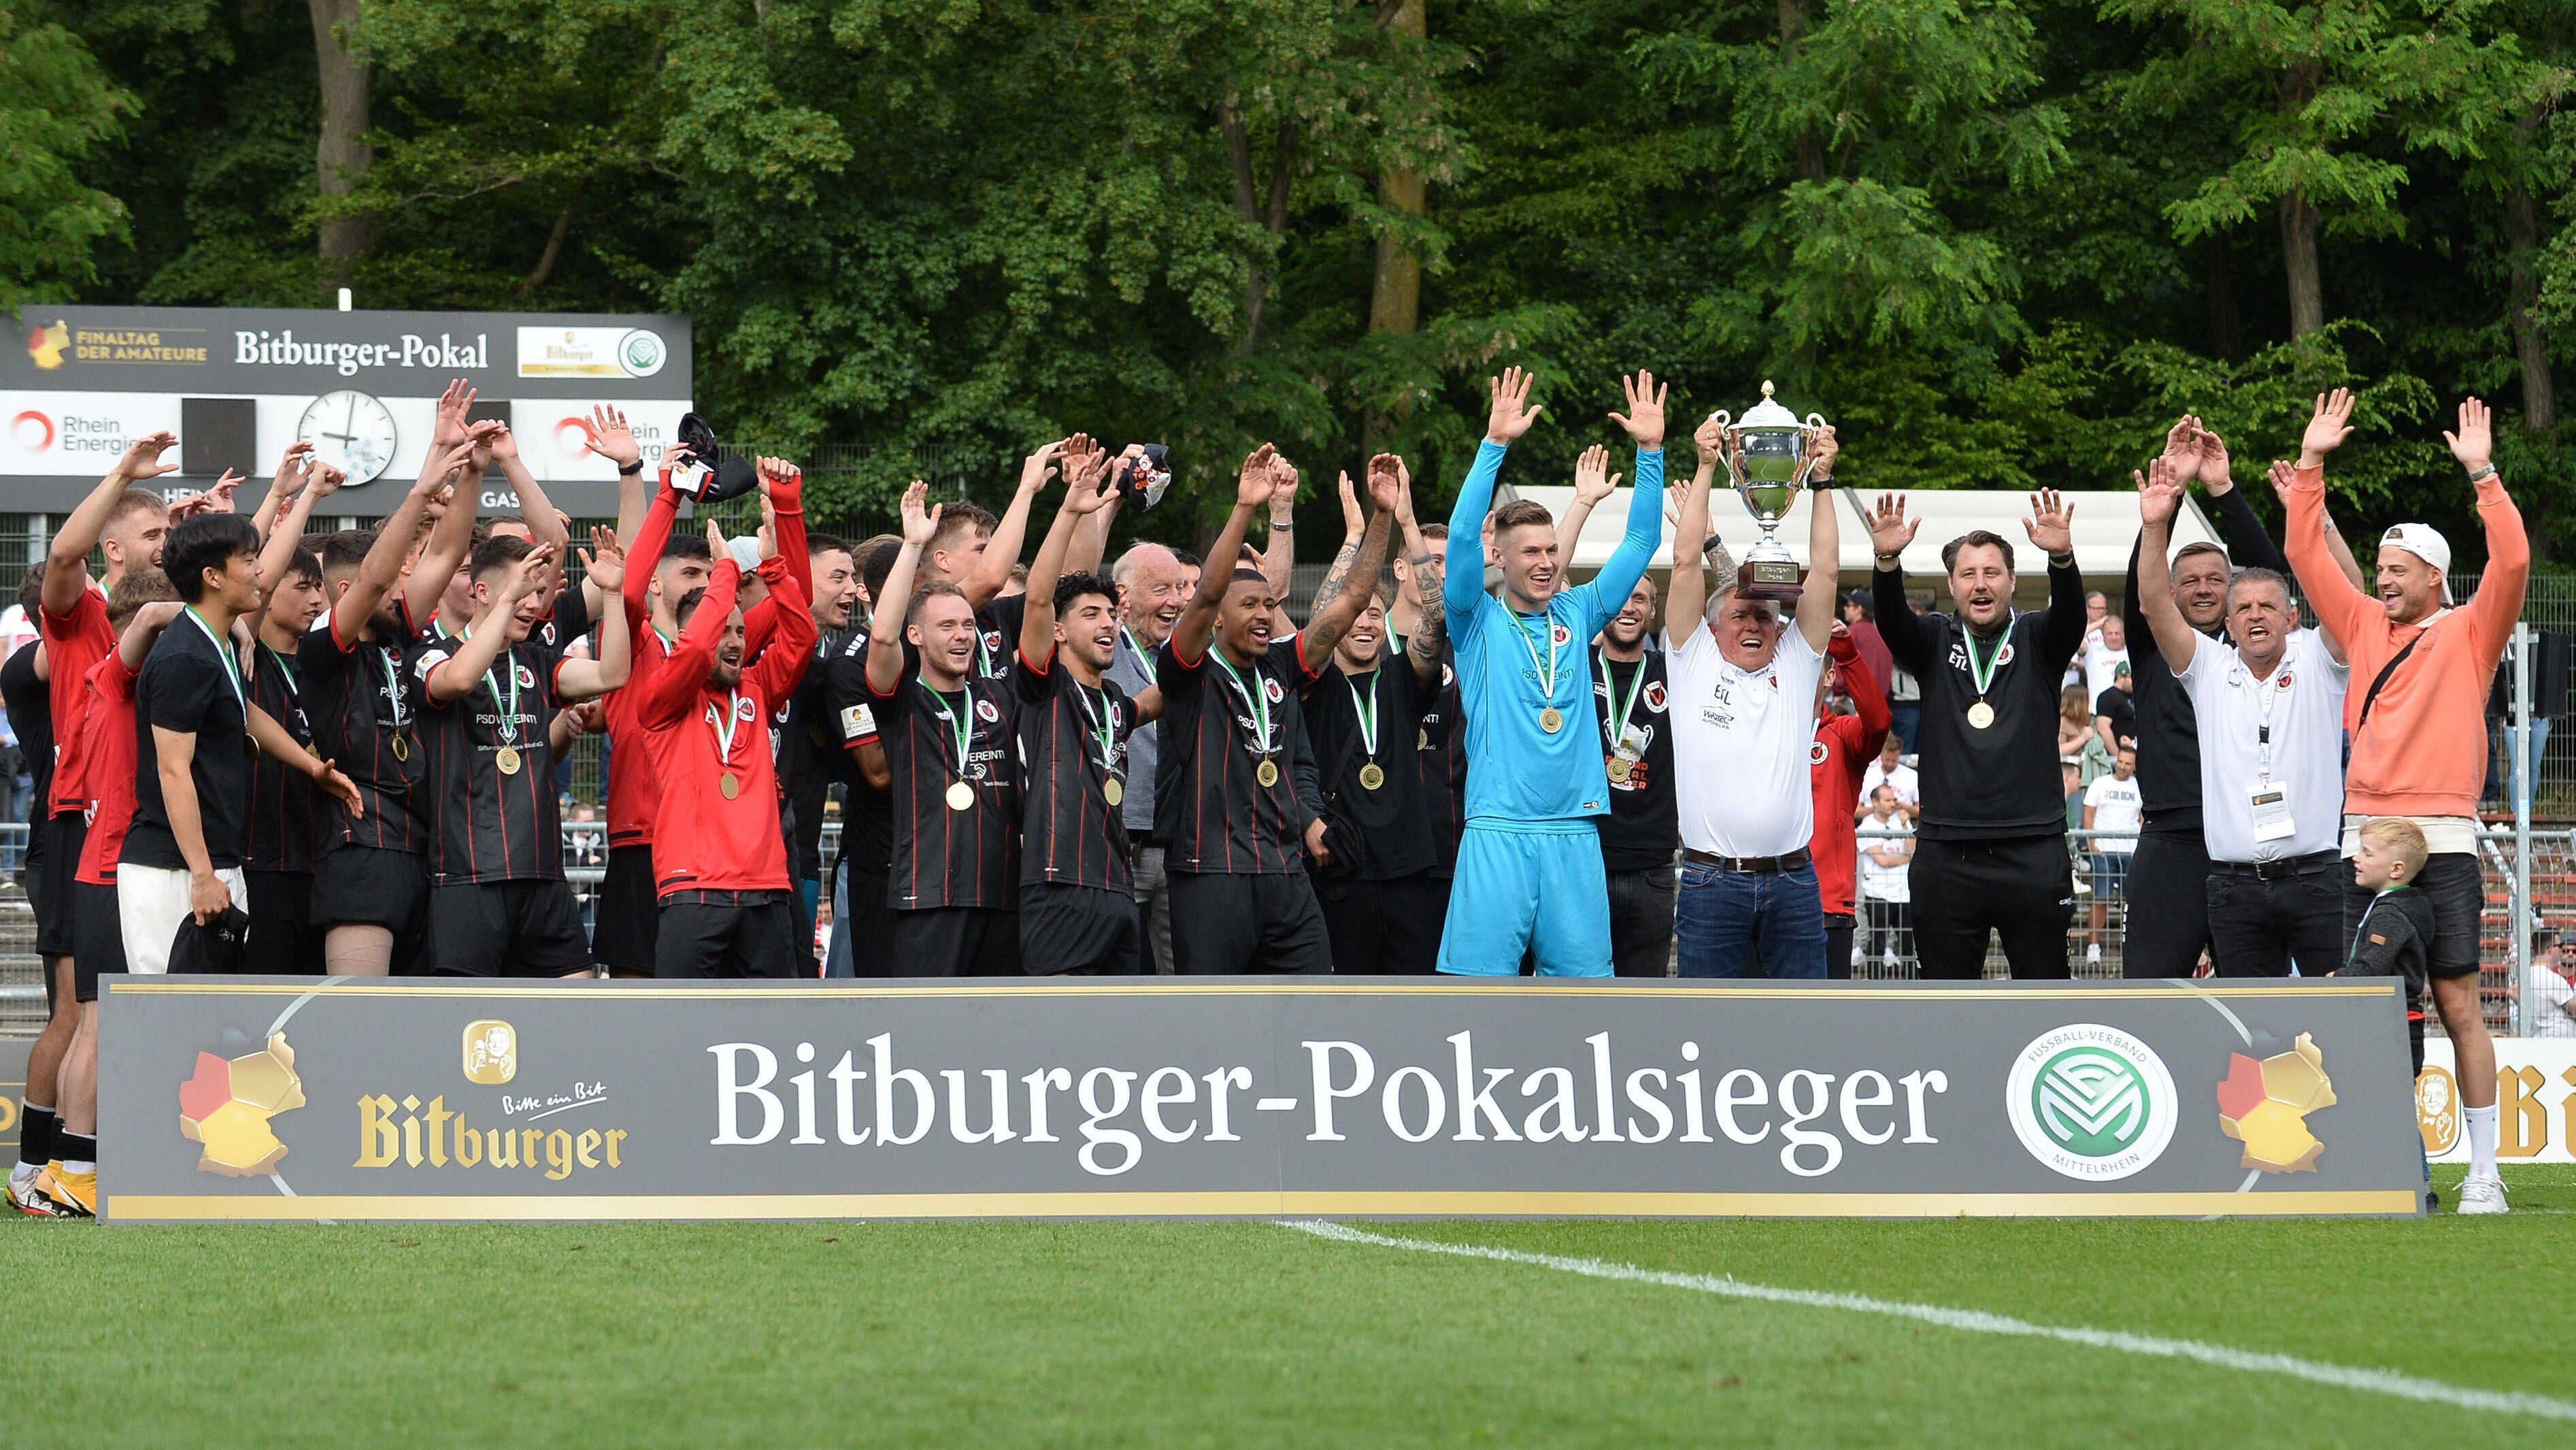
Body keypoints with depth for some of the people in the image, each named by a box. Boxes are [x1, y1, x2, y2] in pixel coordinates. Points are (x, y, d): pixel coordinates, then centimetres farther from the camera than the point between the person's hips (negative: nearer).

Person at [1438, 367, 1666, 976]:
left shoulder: (1576, 616, 14)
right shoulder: (1479, 621, 4)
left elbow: (1641, 542, 12)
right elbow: (1462, 536, -11)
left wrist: (1650, 451, 2)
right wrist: (1495, 444, -18)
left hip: (1575, 837, 4)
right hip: (1498, 834, -4)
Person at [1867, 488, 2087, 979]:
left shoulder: (2036, 639, 7)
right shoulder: (1936, 641, 9)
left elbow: (2071, 613, -13)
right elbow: (1892, 620, -9)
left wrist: (2061, 557, -35)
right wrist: (1887, 562, -31)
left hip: (2033, 851, -1)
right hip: (1947, 855, 1)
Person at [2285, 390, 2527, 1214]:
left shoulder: (2468, 634, 5)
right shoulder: (2365, 628, 17)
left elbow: (2511, 562, -9)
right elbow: (2307, 558, 18)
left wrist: (2481, 474, -11)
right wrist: (2310, 465, 12)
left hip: (2441, 843, -5)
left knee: (2458, 1004, -6)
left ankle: (2484, 1173, -5)